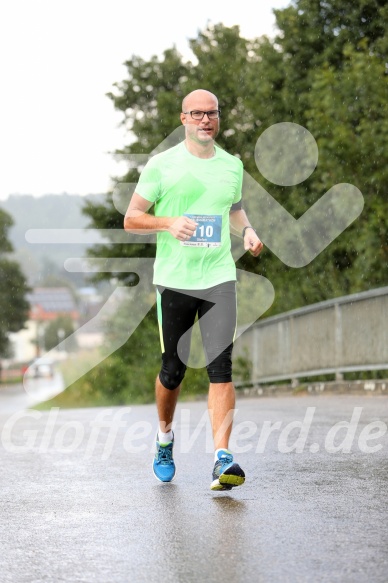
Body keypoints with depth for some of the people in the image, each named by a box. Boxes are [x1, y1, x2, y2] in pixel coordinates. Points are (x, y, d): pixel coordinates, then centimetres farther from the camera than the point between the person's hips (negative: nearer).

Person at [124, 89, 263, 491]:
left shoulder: (232, 165, 11)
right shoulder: (161, 165, 0)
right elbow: (131, 219, 1)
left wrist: (247, 230, 7)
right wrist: (168, 222, -17)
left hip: (219, 278, 2)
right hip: (173, 280, -1)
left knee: (221, 367, -11)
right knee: (173, 370, 6)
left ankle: (222, 458, -16)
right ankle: (164, 438, 33)